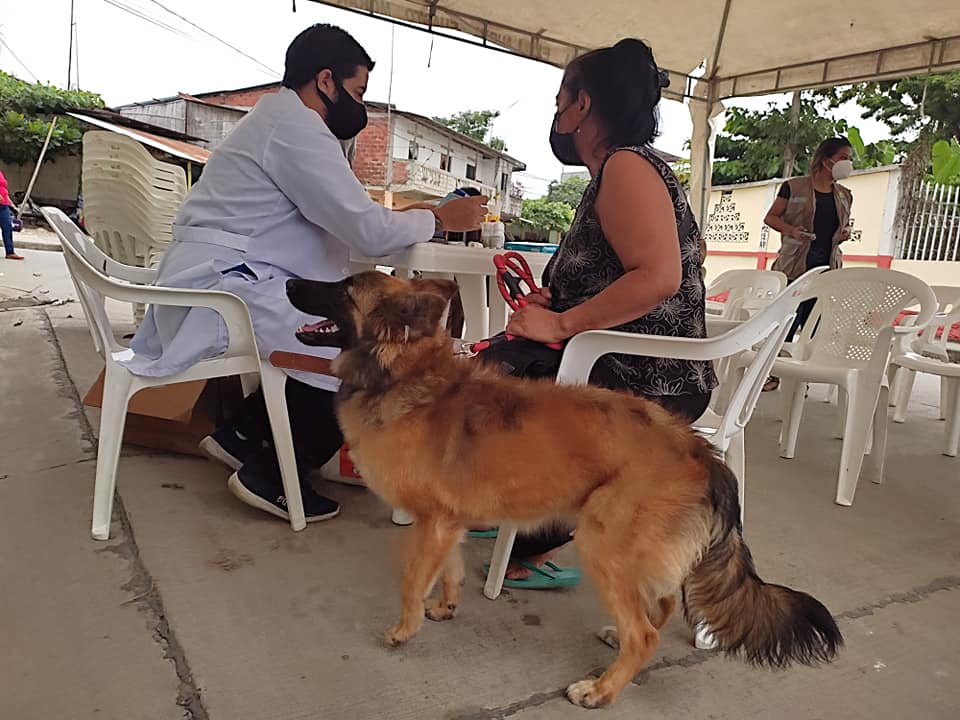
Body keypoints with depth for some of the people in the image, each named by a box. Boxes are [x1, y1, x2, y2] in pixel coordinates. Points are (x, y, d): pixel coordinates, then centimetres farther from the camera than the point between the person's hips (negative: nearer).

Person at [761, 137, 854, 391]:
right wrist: (791, 230, -15)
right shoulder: (794, 187, 0)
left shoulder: (845, 195, 15)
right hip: (795, 264, -5)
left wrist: (846, 233, 2)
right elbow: (771, 217, 2)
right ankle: (774, 371, 8)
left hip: (828, 266, 5)